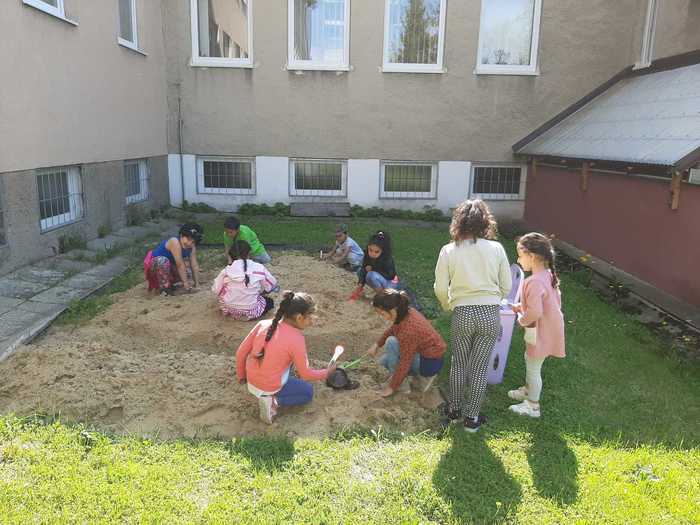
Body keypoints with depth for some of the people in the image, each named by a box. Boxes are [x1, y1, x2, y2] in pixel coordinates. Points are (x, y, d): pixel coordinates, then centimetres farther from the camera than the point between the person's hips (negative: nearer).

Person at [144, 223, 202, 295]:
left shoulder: (192, 247, -8)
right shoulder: (175, 242, -31)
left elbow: (195, 265, -7)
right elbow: (180, 265, -32)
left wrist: (196, 283, -11)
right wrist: (185, 282, -31)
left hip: (169, 268, 7)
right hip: (154, 265, -7)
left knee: (187, 273, -14)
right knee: (163, 261, -38)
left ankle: (169, 283, 11)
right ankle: (164, 287, -21)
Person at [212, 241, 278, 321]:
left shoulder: (226, 271, -11)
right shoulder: (259, 268, -13)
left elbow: (216, 290, -2)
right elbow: (272, 284, -1)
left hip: (231, 311, 2)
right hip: (250, 313, -2)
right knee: (269, 301, 23)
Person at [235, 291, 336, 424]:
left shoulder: (263, 324, -11)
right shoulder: (296, 339, -24)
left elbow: (240, 352, -4)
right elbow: (305, 373, -11)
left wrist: (241, 376, 14)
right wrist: (326, 373, 8)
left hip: (251, 382, 6)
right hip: (270, 388, -6)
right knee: (308, 391, 20)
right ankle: (274, 400, -1)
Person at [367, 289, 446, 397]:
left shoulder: (408, 330, -33)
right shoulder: (407, 312, -9)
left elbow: (405, 364, -25)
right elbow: (392, 330, 15)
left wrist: (392, 387, -14)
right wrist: (377, 344, 12)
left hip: (430, 363, -9)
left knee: (391, 343, -22)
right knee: (384, 361, 11)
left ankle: (402, 386, -7)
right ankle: (421, 376, 12)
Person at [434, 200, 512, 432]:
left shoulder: (448, 251, -4)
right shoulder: (496, 248, -1)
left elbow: (440, 288, -3)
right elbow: (506, 286, 4)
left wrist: (448, 306, 17)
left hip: (462, 313, 0)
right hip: (490, 314, 1)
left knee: (459, 364, 19)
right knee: (479, 367, 11)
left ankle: (454, 409, 33)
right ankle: (471, 417, 22)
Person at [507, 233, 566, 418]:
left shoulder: (534, 282, -31)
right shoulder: (548, 274, 0)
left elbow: (535, 313, -36)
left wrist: (521, 319, -15)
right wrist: (520, 307, 8)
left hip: (541, 333, -9)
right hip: (548, 327, 9)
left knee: (533, 369, 9)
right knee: (530, 361, 27)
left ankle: (532, 406, 26)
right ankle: (527, 391, 48)